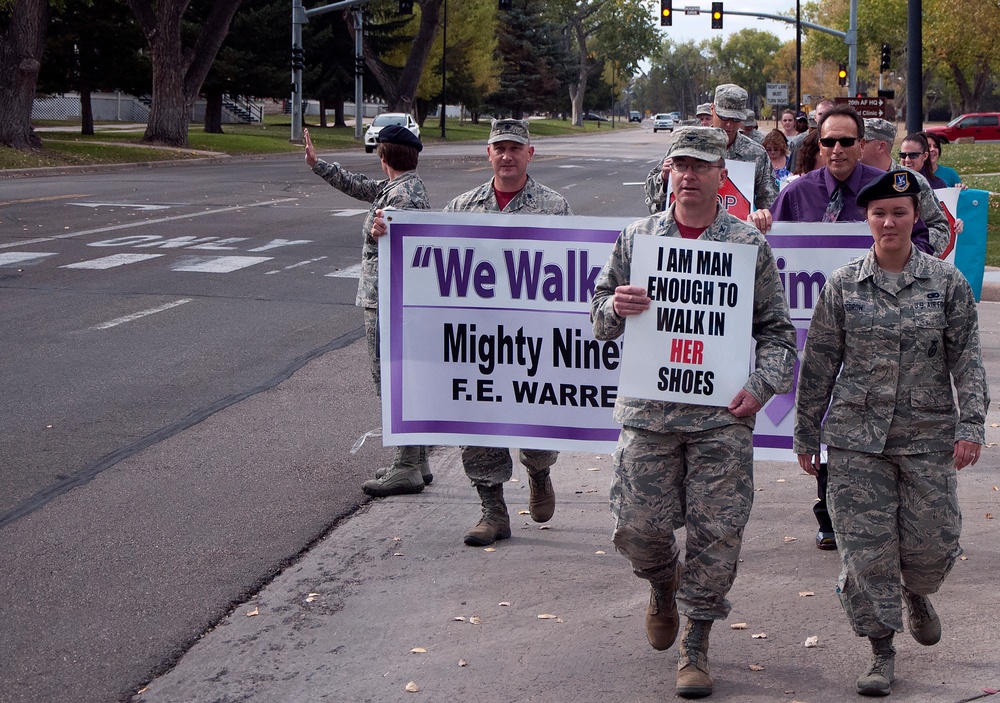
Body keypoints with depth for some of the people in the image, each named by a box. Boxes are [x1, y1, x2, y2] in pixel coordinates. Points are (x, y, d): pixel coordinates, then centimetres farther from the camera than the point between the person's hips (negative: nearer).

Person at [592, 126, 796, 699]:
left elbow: (777, 328, 6)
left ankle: (696, 645, 14)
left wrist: (762, 385, -9)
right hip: (648, 409, 1)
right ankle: (664, 585, 35)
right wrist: (615, 307, -11)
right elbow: (600, 320, 12)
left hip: (722, 415, -1)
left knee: (717, 533, -1)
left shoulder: (750, 245, 3)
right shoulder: (637, 238, 7)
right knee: (639, 525, 0)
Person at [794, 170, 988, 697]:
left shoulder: (947, 282, 2)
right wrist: (806, 433, 9)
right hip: (857, 436, 0)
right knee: (865, 546, -2)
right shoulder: (842, 286, 2)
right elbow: (819, 363, 7)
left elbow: (967, 358, 1)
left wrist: (970, 425, -8)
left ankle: (916, 594, 39)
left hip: (928, 436, 0)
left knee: (932, 542, 3)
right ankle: (882, 651, 12)